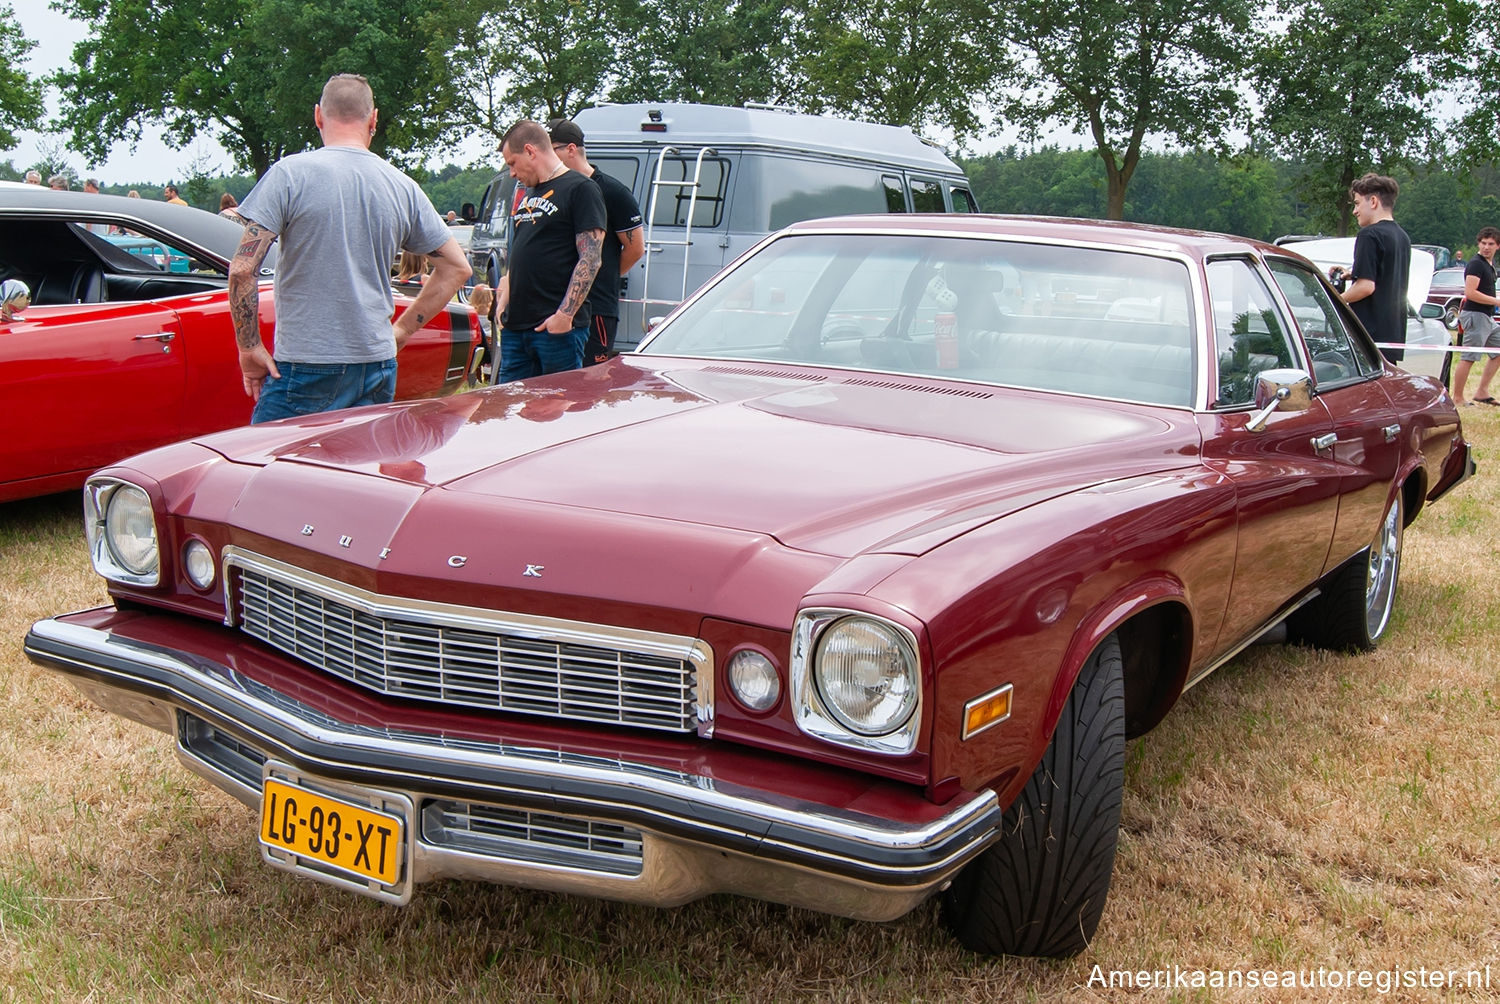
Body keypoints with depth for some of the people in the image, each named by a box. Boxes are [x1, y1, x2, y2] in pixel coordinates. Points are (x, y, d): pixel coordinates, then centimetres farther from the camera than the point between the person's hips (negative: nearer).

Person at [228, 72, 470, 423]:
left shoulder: (290, 173, -6)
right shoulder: (403, 187, 6)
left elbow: (243, 269, -12)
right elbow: (457, 267, 11)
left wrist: (249, 347, -2)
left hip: (305, 369, -4)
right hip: (378, 366, 4)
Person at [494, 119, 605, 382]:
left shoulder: (580, 189, -6)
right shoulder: (528, 195, 21)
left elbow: (590, 259, -14)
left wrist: (565, 314, -19)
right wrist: (503, 303, 18)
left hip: (557, 328, -8)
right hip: (515, 325, 8)